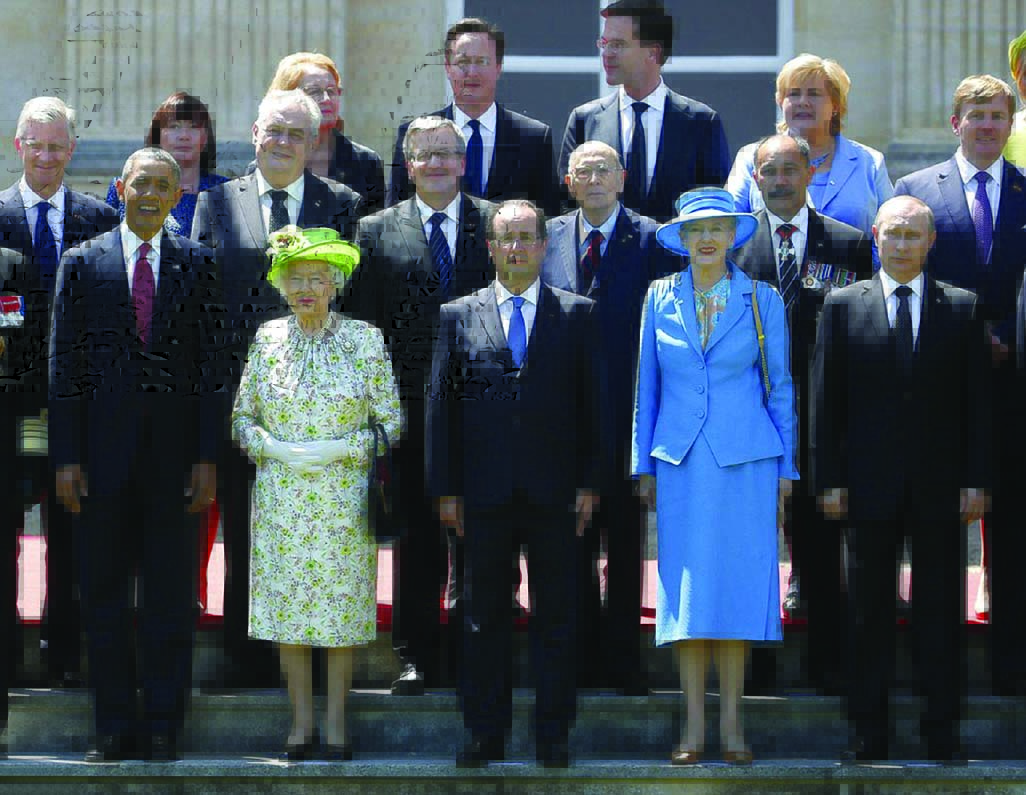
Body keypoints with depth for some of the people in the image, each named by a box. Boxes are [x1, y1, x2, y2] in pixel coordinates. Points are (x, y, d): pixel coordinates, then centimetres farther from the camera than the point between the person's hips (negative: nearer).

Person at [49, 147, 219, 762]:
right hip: (103, 450, 0)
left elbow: (212, 364, 2)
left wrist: (208, 458, -4)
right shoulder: (83, 264, 5)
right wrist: (67, 458, -3)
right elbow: (65, 366, 3)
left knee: (171, 595, 3)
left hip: (174, 451, 0)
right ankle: (115, 728, 11)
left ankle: (164, 728, 10)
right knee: (104, 591, 4)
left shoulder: (198, 264, 5)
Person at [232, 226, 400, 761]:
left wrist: (338, 449, -14)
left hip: (344, 496, -1)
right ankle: (301, 721, 11)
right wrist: (277, 450, -10)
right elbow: (242, 418, 8)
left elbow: (391, 424, 0)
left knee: (342, 604, 1)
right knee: (285, 604, 1)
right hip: (280, 498, 1)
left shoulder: (364, 339, -2)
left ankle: (337, 720, 11)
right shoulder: (267, 339, 3)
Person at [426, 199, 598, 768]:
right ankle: (485, 735, 12)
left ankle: (553, 736, 9)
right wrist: (446, 488, 0)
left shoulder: (576, 315, 6)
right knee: (484, 617, 5)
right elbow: (442, 406, 6)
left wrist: (589, 483, -2)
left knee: (556, 615, 3)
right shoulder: (458, 317, 7)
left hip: (555, 491, -1)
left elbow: (591, 403, 5)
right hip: (485, 493, 1)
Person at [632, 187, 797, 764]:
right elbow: (648, 386, 12)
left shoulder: (762, 300, 3)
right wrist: (645, 466, 8)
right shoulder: (661, 299, 7)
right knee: (686, 588, -2)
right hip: (681, 463, 1)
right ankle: (694, 728, 1)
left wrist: (785, 469, 2)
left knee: (738, 584, -3)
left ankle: (733, 725, 2)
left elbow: (780, 387, 6)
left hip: (745, 460, -1)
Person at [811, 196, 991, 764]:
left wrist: (976, 480, -3)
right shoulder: (843, 306, 5)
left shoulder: (962, 309, 6)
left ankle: (942, 733, 7)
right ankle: (869, 734, 7)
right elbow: (826, 400, 4)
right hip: (871, 483, 0)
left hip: (940, 484, 0)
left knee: (940, 611, 2)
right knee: (869, 612, 3)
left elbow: (977, 402, 4)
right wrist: (829, 478, -3)